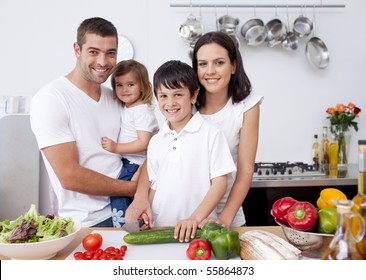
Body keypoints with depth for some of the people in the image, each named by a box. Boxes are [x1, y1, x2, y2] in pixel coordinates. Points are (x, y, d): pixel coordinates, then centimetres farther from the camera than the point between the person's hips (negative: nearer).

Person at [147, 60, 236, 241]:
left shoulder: (211, 134, -6)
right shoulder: (156, 141, 8)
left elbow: (219, 183, -8)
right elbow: (154, 186, 12)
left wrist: (195, 218, -18)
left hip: (198, 229, -3)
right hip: (160, 228, 4)